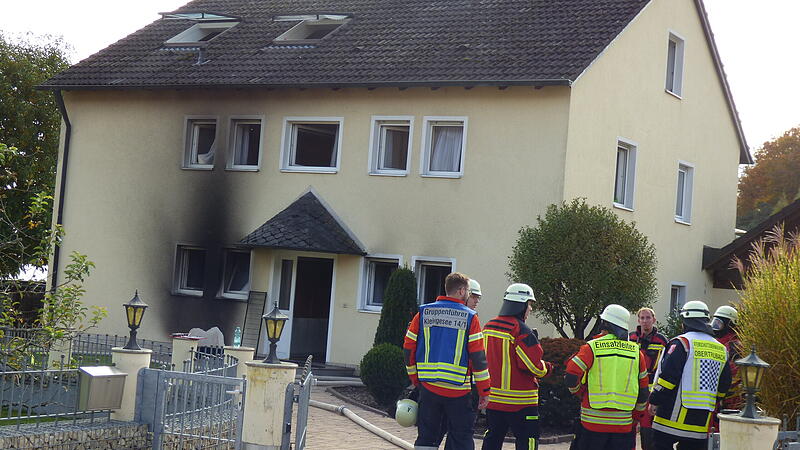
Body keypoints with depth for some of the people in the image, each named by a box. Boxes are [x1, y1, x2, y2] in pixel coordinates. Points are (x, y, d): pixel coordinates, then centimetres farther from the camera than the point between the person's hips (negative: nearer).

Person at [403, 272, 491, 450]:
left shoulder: (424, 313, 4)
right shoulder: (470, 317, -5)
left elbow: (408, 348, 6)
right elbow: (478, 356, -8)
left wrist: (415, 378, 19)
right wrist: (484, 391, -2)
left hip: (428, 387, 3)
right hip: (458, 390, -3)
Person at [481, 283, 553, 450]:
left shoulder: (488, 327, 7)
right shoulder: (522, 331, -17)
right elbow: (534, 366, -18)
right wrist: (547, 368, 2)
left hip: (493, 397, 7)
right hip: (519, 402, -7)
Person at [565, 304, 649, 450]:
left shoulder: (591, 347, -4)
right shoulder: (636, 351, 7)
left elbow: (571, 377, -10)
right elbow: (643, 390, 11)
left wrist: (580, 392, 11)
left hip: (593, 422, -3)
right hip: (623, 424, 3)